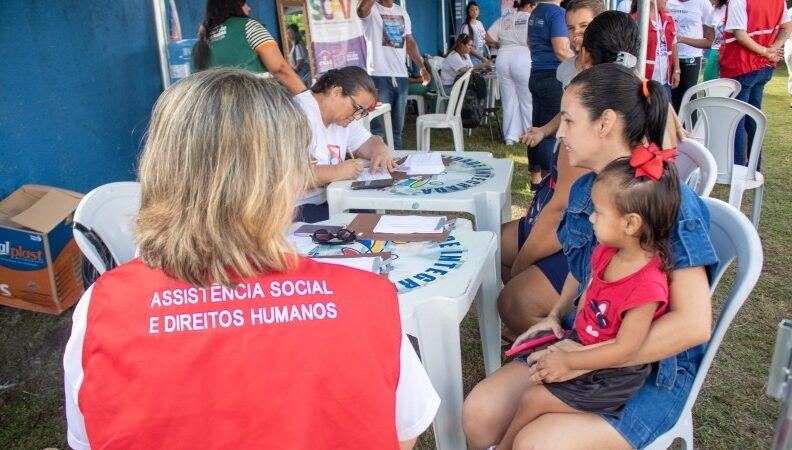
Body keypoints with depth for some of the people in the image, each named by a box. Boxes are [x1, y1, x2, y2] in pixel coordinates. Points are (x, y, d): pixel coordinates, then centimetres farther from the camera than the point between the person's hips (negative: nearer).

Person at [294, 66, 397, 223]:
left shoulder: (342, 116, 9)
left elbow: (368, 142, 19)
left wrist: (381, 150, -3)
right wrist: (336, 172, -29)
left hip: (326, 201, 9)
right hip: (296, 210, -8)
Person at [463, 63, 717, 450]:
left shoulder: (668, 203, -21)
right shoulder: (584, 189, 1)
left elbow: (694, 323, -25)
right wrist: (555, 316, -2)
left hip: (652, 371, -6)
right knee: (478, 413, -10)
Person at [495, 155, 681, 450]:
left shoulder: (647, 285, -32)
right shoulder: (607, 252, -8)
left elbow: (624, 349, -27)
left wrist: (567, 361, -22)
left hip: (612, 375, -8)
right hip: (581, 344, 8)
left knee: (532, 400, -6)